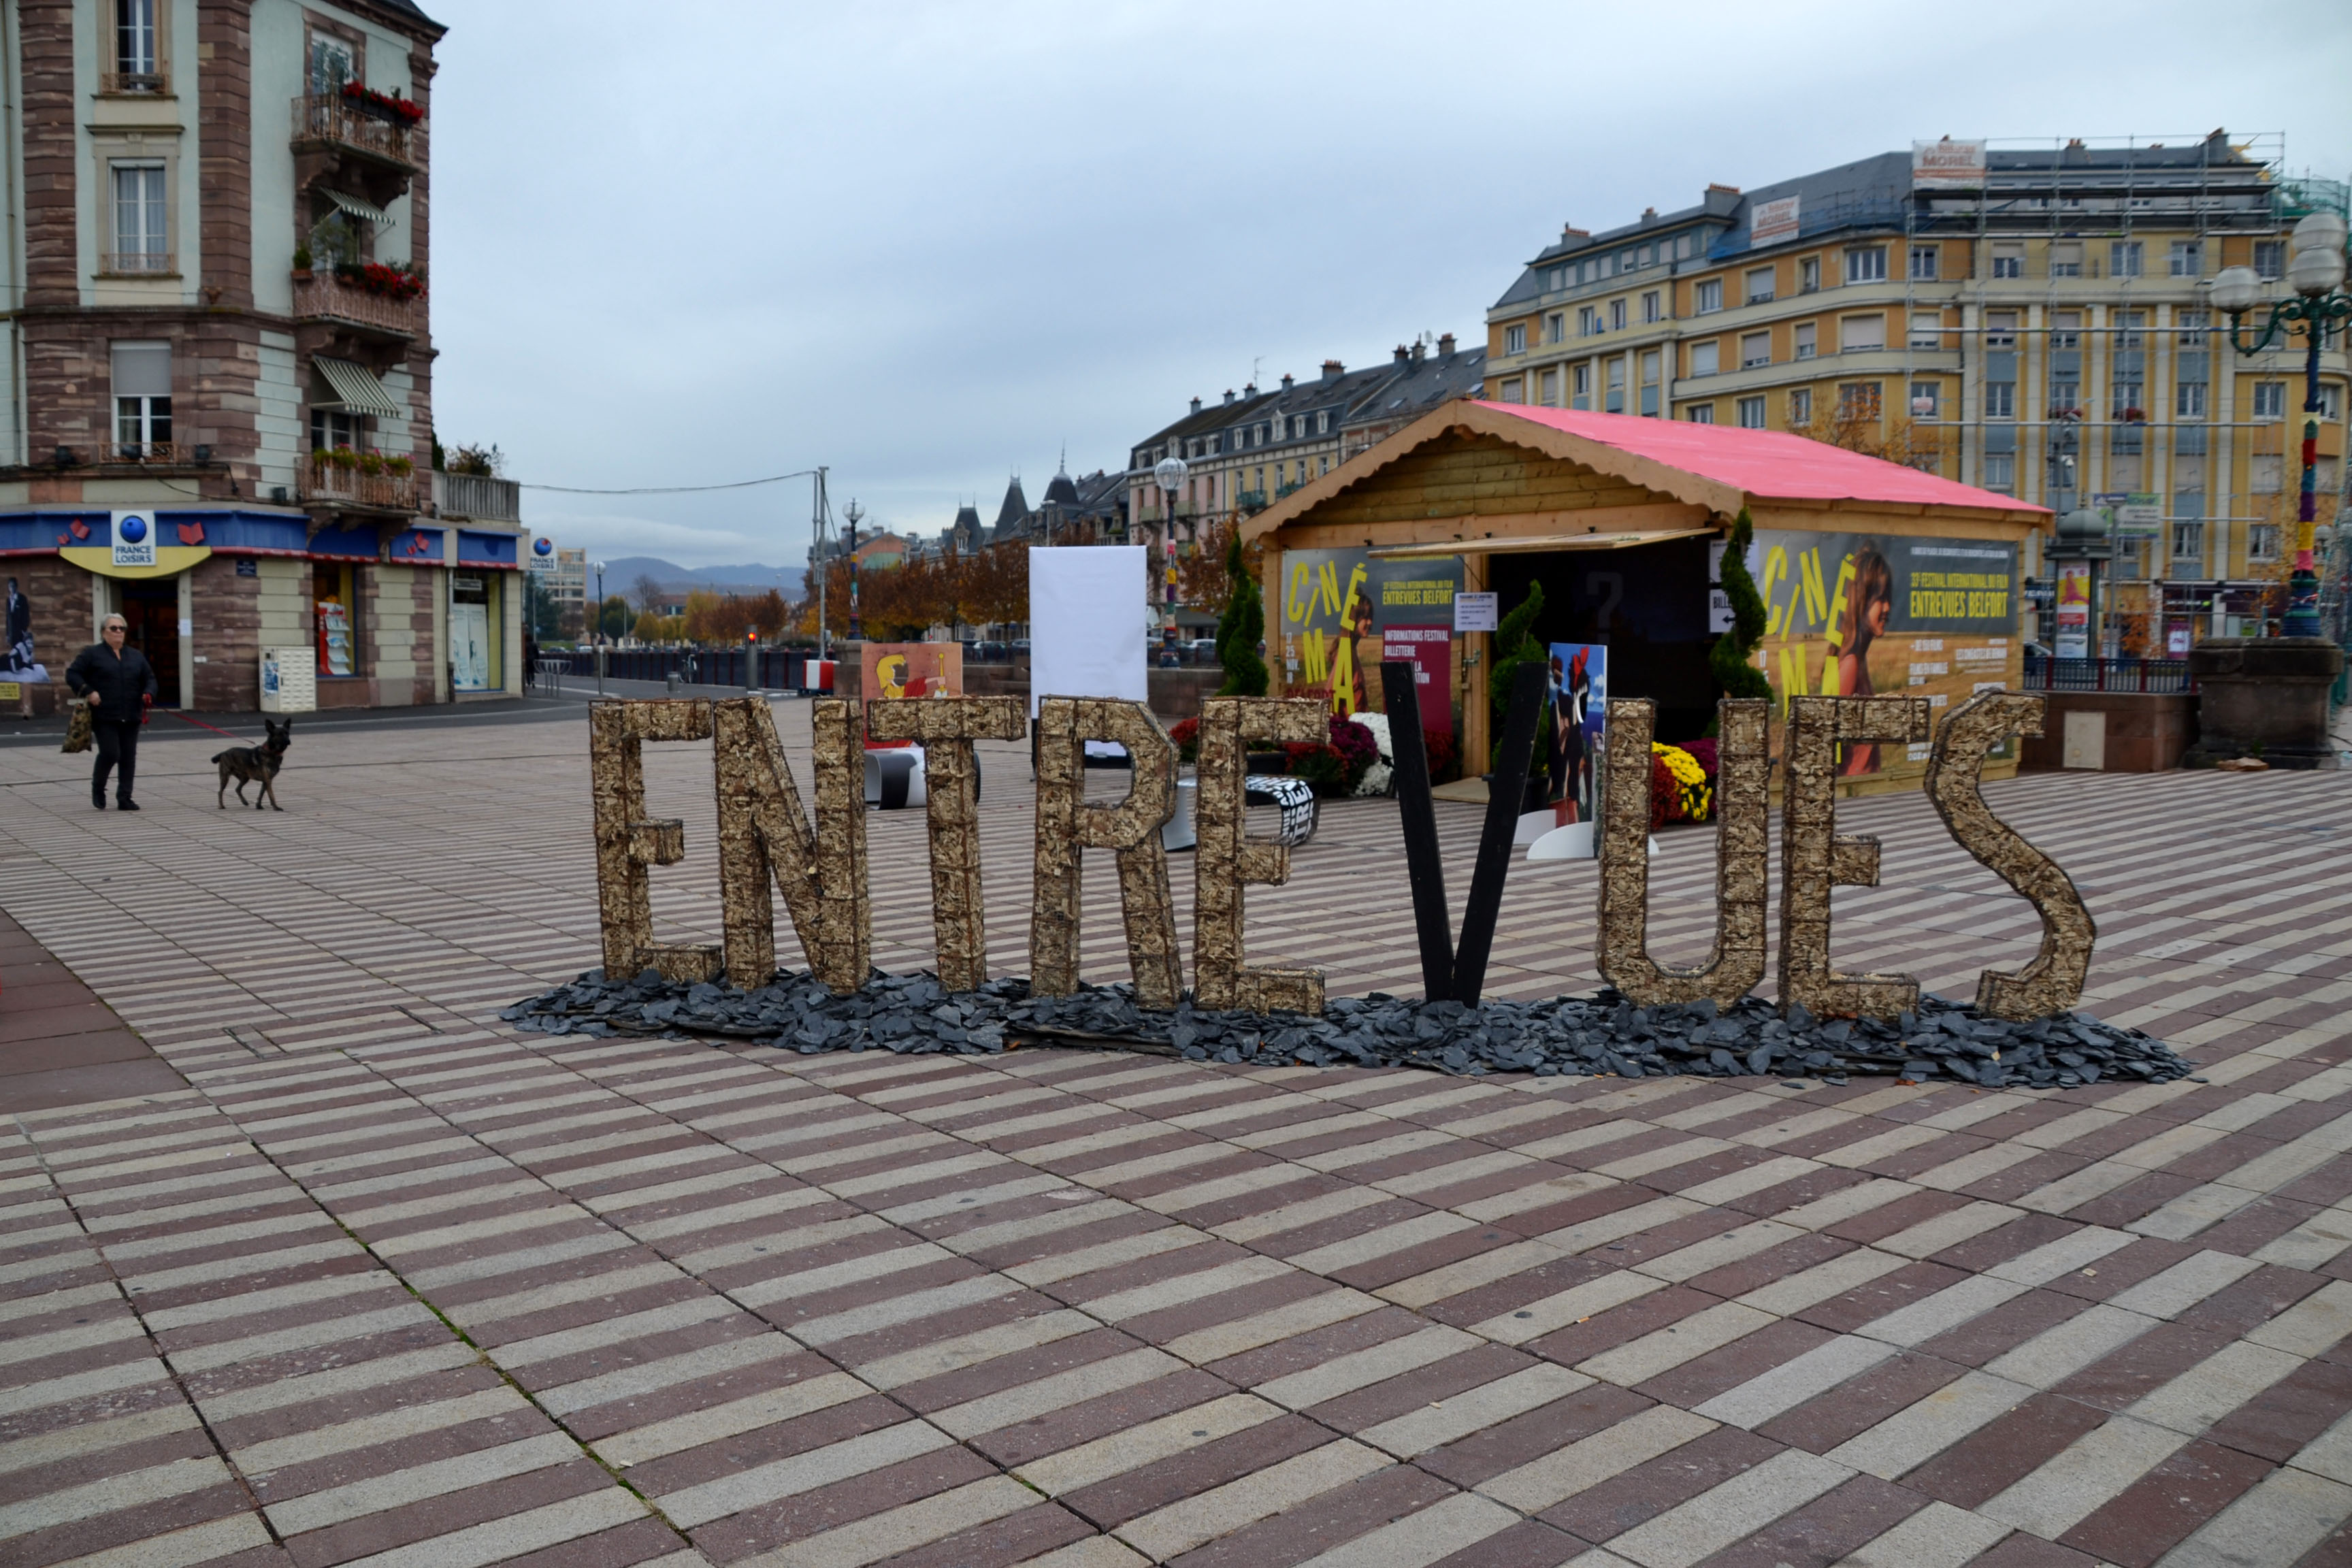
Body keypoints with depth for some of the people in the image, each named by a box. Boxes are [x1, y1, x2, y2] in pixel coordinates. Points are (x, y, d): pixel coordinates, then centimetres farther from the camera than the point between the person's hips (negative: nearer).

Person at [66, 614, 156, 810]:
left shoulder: (136, 656, 15)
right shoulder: (92, 654, 1)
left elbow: (149, 678, 17)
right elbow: (72, 674, -1)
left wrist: (149, 694, -4)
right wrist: (88, 692, -15)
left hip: (130, 718, 5)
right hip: (104, 718, -4)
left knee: (128, 758, 3)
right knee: (110, 754, -12)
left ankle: (124, 799, 9)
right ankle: (98, 788, 15)